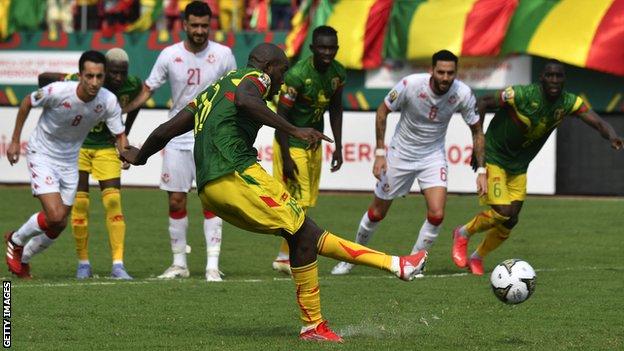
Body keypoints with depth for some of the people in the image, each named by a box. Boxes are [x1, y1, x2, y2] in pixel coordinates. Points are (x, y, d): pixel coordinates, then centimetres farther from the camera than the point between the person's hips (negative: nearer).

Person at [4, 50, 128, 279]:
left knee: (58, 225, 10)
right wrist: (15, 141, -4)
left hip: (69, 161, 5)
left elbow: (119, 134, -8)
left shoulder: (108, 101, -17)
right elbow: (26, 103, -9)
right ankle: (16, 241, 9)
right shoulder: (58, 92, -27)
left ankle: (23, 258, 37)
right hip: (42, 156, -5)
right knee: (55, 216, -20)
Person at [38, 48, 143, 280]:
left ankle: (118, 264, -12)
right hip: (77, 144, -2)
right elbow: (44, 78, -15)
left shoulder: (133, 86, -15)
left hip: (106, 146, 2)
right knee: (80, 203, -5)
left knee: (113, 201, -11)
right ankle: (83, 263, 8)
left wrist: (124, 137, 10)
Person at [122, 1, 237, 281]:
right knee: (176, 200, 3)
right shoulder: (170, 55, -2)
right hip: (177, 139, 2)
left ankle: (213, 266, -6)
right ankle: (179, 263, 14)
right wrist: (120, 110, -7)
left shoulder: (223, 55, -3)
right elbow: (147, 90, 5)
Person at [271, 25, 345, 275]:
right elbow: (281, 116, -20)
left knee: (306, 203, 8)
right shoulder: (297, 75, -24)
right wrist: (286, 158, -21)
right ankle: (286, 257, -1)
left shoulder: (338, 73, -2)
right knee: (297, 202, -10)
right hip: (292, 144, -7)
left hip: (315, 145, 7)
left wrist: (338, 147, 10)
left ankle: (286, 257, 15)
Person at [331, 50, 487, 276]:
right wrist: (380, 153, -13)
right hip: (401, 153, -1)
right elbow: (383, 110, -10)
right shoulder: (410, 84, -26)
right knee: (377, 212, 10)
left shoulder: (463, 94, -20)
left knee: (436, 214, -17)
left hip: (433, 155, 1)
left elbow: (477, 131, -5)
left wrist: (481, 170, -10)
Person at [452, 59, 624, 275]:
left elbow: (598, 122, -19)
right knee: (502, 213, -18)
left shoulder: (569, 103, -11)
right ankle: (463, 234, 11)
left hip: (519, 166, 6)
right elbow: (483, 103, -14)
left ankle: (477, 258, 27)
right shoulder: (521, 95, -25)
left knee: (510, 221, 4)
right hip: (494, 158, -6)